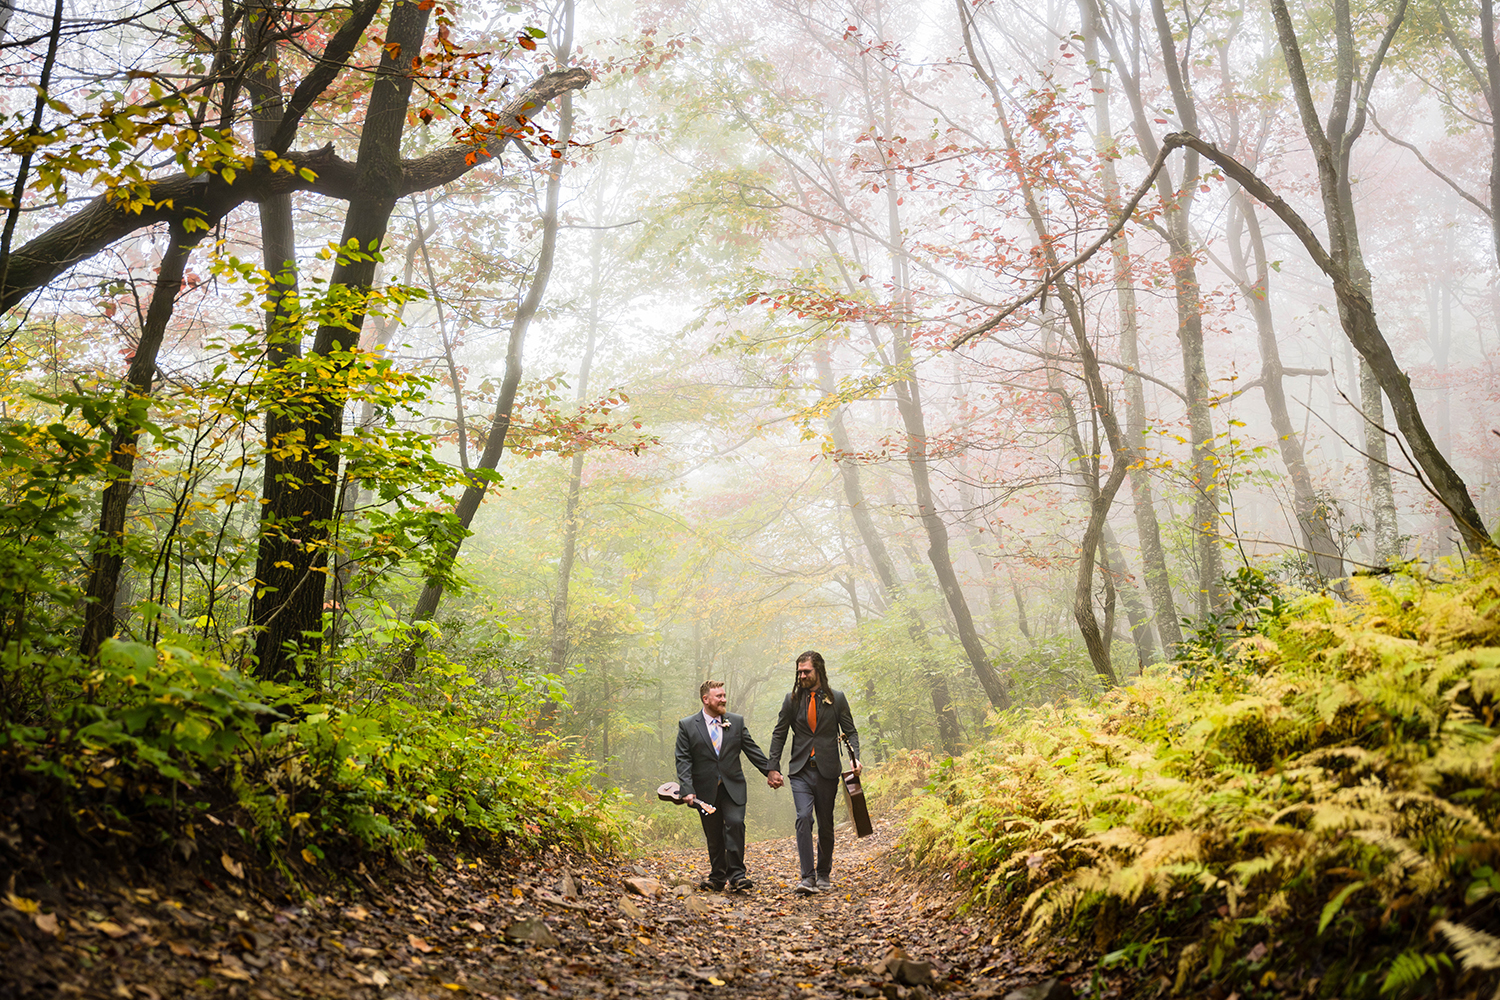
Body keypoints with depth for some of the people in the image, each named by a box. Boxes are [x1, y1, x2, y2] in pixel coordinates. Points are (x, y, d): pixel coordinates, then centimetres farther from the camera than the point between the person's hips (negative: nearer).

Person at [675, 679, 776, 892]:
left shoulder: (737, 722, 5)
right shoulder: (687, 726, -2)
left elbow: (752, 750, 10)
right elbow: (683, 760, -5)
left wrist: (770, 772, 7)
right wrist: (687, 790, -15)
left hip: (733, 787, 1)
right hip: (705, 790, -1)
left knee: (735, 823, -17)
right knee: (713, 835, 6)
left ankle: (736, 874, -9)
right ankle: (717, 877, 21)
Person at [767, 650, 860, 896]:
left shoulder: (837, 698, 4)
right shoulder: (792, 699, 6)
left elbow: (850, 731, 6)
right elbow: (779, 734, 9)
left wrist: (855, 757, -11)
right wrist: (773, 767, 3)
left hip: (827, 770, 0)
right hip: (801, 770, 0)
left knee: (825, 824, 7)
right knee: (803, 817, -16)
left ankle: (824, 873, 25)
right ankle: (808, 877, -16)